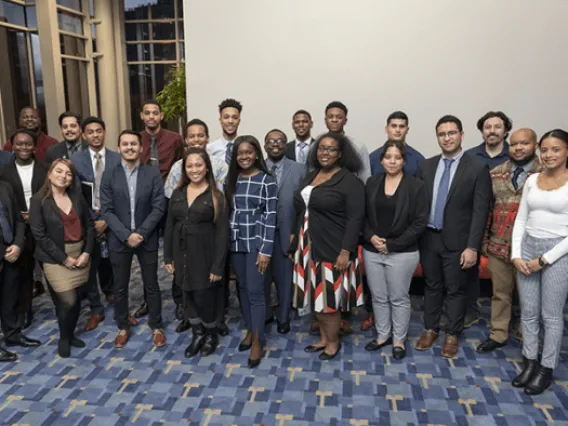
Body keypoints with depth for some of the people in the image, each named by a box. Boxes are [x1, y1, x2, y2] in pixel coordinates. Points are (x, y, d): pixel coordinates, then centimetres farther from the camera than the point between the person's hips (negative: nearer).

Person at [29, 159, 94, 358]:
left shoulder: (77, 196, 5)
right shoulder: (38, 200, -7)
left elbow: (89, 225, 7)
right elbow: (39, 235, -11)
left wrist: (87, 252, -6)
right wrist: (63, 258, -13)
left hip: (80, 254, 4)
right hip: (55, 258, -4)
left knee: (75, 300, 9)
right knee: (68, 301, -8)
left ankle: (71, 334, 33)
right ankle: (63, 338, 19)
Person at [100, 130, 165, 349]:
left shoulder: (153, 173, -3)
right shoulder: (109, 175, 0)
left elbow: (158, 208, -7)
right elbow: (107, 210, -5)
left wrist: (141, 233, -15)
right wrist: (126, 235, -15)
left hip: (147, 239, -1)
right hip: (119, 240, 1)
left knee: (151, 285, 10)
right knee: (120, 287, 12)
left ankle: (156, 326, 27)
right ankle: (123, 327, 30)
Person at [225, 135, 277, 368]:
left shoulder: (267, 181, -9)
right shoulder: (230, 179, 6)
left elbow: (270, 217, -11)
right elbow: (227, 211, 9)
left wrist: (265, 250, -13)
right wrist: (226, 243, 7)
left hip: (256, 242, -5)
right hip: (235, 242, 5)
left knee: (255, 291, -3)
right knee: (243, 289, 13)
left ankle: (257, 340, 9)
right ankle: (250, 330, 29)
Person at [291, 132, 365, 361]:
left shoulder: (350, 181, -11)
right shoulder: (310, 176, 11)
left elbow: (354, 219, -16)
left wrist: (345, 251, -20)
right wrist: (294, 236, 13)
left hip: (333, 249, -7)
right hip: (308, 247, 7)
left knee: (329, 297, 3)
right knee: (316, 295, 14)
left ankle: (333, 341, 23)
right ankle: (323, 338, 30)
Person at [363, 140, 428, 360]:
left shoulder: (415, 185, -7)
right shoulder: (372, 182, 4)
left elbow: (420, 222, -10)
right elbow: (363, 215, 8)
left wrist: (392, 244, -14)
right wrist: (370, 236, -10)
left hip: (402, 253, -3)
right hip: (372, 251, 4)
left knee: (399, 298, 9)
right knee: (378, 297, 15)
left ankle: (399, 340, 27)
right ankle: (383, 335, 33)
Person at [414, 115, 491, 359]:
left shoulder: (477, 169, -8)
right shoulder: (426, 166, 4)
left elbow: (480, 211, -10)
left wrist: (472, 247, -14)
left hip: (457, 241, -3)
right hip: (429, 238, 4)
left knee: (456, 290, 9)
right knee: (432, 286, 16)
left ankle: (452, 335, 26)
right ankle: (430, 329, 32)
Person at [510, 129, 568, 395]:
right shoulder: (532, 180, 6)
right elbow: (521, 220, 8)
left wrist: (544, 259, -14)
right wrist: (515, 255, -2)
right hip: (527, 248, 5)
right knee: (528, 311, 12)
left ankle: (546, 369, 22)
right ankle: (530, 362, 26)